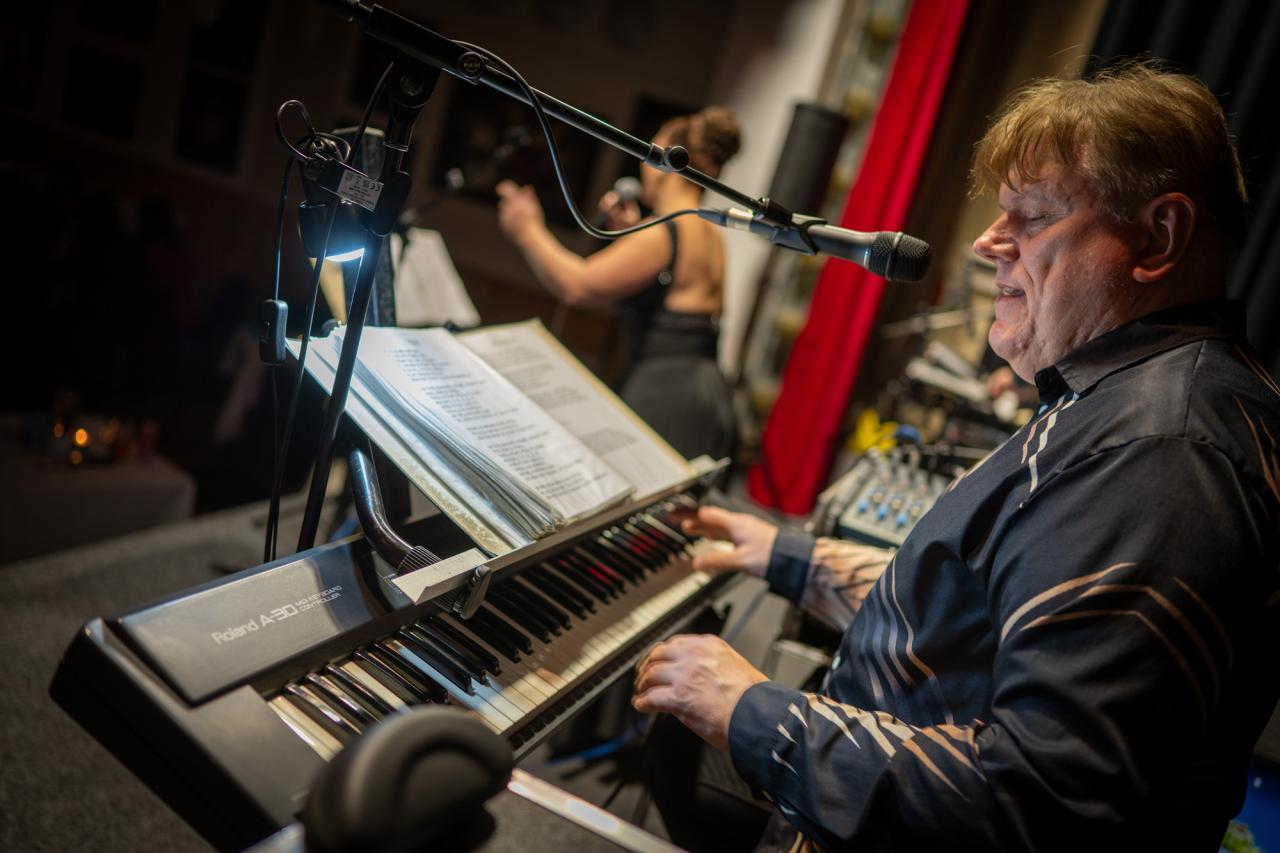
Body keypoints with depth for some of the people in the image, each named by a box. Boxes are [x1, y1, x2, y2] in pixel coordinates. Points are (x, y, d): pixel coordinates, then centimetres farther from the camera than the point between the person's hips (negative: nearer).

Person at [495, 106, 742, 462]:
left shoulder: (664, 234, -14)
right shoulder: (711, 236, 14)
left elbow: (578, 286, -17)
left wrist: (528, 231, -3)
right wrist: (631, 235, 21)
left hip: (665, 397, -9)